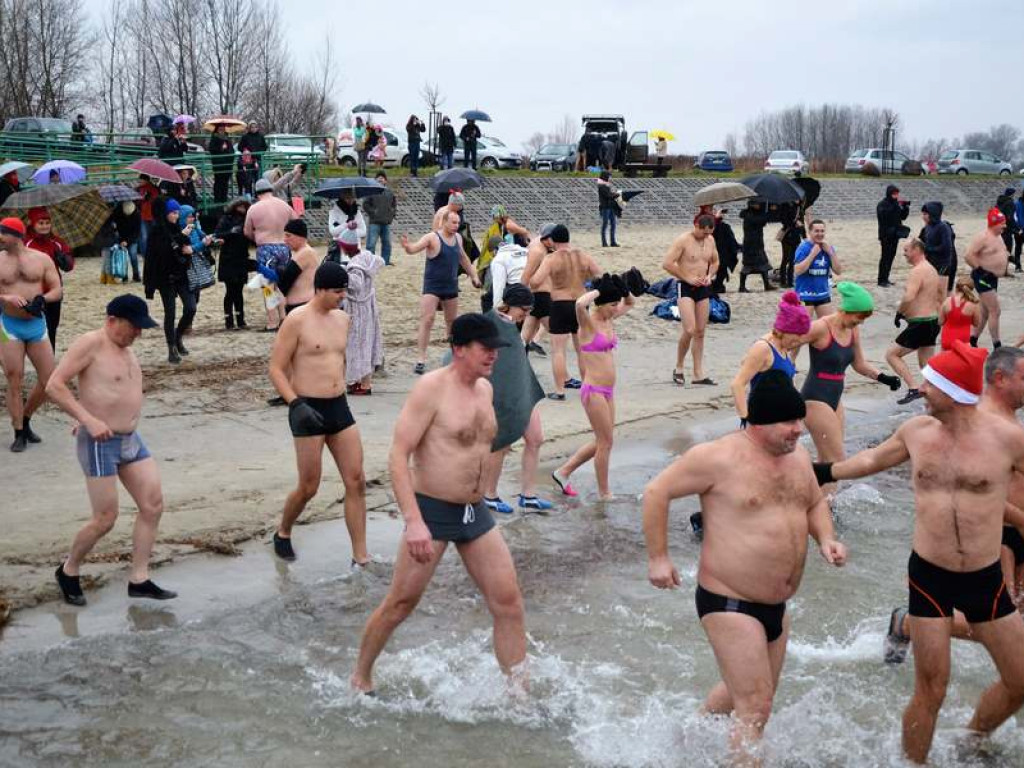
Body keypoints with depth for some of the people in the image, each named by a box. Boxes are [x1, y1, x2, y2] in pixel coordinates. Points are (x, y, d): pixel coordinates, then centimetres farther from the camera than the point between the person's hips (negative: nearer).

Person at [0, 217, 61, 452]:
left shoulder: (41, 259, 2)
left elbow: (58, 290, 3)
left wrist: (43, 299, -16)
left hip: (37, 324, 2)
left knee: (49, 379, 2)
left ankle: (25, 419, 25)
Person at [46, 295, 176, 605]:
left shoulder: (126, 348, 11)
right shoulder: (91, 343, -13)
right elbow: (54, 385, -18)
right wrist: (89, 420, -25)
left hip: (131, 440, 8)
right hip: (99, 443, -8)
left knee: (153, 505, 2)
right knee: (105, 519, -4)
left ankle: (138, 580, 10)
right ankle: (69, 571, 21)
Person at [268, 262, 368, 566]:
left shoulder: (342, 318, 10)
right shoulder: (297, 320, -11)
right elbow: (276, 369, -11)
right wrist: (296, 404, -21)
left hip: (340, 407, 6)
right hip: (308, 410, -6)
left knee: (356, 482, 1)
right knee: (309, 487, 3)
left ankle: (360, 557, 6)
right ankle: (282, 533, 33)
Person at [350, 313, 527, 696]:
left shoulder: (485, 389, 8)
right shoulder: (432, 388, -15)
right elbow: (398, 456, -19)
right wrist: (413, 522, -26)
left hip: (476, 513, 7)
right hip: (432, 512, -7)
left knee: (509, 601, 3)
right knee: (401, 603, 4)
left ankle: (519, 692, 14)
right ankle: (361, 677, 26)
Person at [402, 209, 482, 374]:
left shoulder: (458, 237, 6)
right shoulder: (432, 238, -14)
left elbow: (463, 258, 22)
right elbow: (415, 248, -28)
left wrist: (473, 275, 26)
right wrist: (407, 246, -51)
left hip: (451, 287, 6)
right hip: (432, 287, -6)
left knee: (452, 322, 19)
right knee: (426, 320, -14)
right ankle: (420, 359, -14)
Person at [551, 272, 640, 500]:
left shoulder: (609, 319, 9)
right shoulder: (589, 322, -14)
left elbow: (629, 304, 27)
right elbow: (579, 304, -38)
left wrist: (624, 288, 6)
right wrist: (598, 291, -21)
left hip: (607, 391, 9)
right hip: (594, 391, -9)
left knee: (602, 441, 16)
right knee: (605, 442, 1)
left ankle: (563, 472, 29)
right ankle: (604, 493, 15)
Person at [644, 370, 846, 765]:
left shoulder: (798, 456, 4)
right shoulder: (720, 456, -19)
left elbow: (815, 503, 21)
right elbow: (656, 491, -14)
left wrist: (825, 538, 0)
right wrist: (658, 558, -14)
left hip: (776, 605, 8)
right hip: (729, 603, -8)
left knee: (741, 692, 25)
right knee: (756, 707, -9)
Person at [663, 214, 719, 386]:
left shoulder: (710, 240, 8)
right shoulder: (682, 240, -12)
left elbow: (715, 262, 23)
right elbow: (667, 264, -16)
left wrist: (709, 275, 2)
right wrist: (688, 278, -15)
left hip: (703, 288, 6)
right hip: (685, 288, -6)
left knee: (700, 332, 7)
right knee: (689, 330, -16)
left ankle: (698, 373, 12)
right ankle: (678, 368, 4)